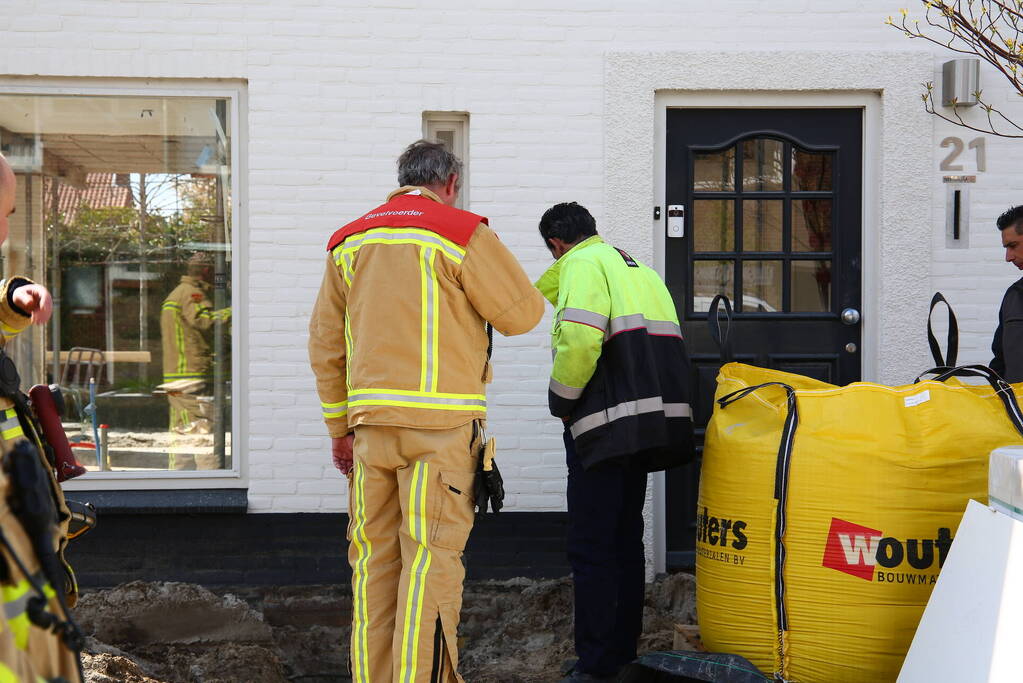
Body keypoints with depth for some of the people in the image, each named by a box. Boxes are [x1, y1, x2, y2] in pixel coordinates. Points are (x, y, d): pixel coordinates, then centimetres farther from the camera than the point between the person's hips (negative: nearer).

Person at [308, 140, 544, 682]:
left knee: (374, 557, 10)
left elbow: (325, 344, 17)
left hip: (370, 422, 5)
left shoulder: (349, 241, 16)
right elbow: (523, 313, 0)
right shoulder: (460, 233, -2)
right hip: (440, 422, -5)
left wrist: (340, 427, 21)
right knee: (431, 557, -5)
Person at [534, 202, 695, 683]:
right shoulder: (636, 267, 22)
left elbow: (580, 338, -22)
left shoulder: (582, 264, -5)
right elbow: (661, 348, 18)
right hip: (655, 422, 9)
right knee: (626, 542, 17)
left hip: (607, 423, -9)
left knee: (591, 549, -4)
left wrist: (561, 399, -7)